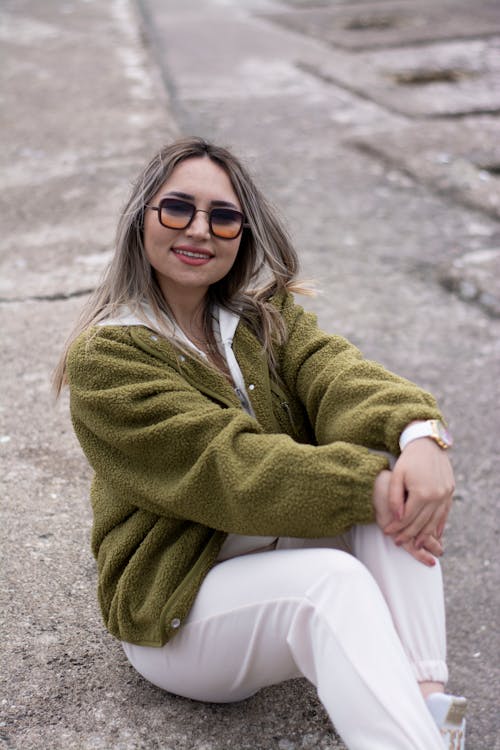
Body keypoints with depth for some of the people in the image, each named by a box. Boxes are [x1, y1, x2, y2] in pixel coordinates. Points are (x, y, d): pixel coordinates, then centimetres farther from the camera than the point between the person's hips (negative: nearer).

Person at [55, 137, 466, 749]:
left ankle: (425, 699, -30)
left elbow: (333, 371, -14)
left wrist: (419, 434, -36)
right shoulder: (103, 359, -13)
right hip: (177, 609, -6)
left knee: (394, 464, -22)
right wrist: (367, 485, -33)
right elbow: (224, 467, -23)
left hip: (279, 550, 6)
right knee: (334, 579, -35)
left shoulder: (264, 314, 7)